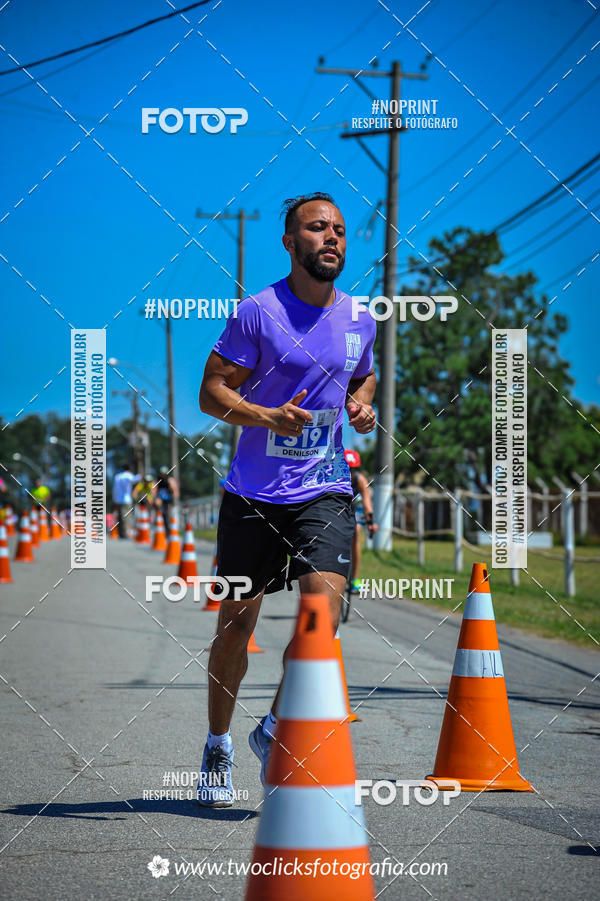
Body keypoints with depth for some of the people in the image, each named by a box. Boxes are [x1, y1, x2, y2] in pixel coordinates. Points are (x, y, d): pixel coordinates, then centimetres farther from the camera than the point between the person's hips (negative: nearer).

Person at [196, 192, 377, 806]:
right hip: (253, 493, -2)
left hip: (324, 491, 3)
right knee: (237, 622, 6)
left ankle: (274, 728, 2)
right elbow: (212, 391, -6)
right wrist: (268, 416, -24)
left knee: (325, 603, -17)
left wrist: (362, 404, 4)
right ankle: (218, 746, 26)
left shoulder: (359, 320, 7)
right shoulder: (258, 312, -7)